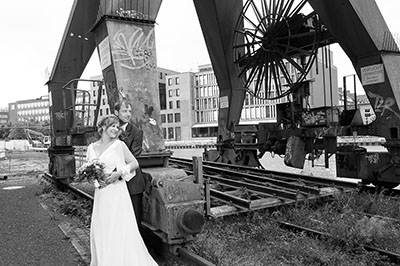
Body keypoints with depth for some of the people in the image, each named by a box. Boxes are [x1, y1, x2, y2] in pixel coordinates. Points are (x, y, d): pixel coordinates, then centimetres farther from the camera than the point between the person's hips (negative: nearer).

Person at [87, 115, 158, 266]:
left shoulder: (119, 145, -5)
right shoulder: (91, 147, 8)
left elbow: (135, 163, -2)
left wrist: (119, 173, -15)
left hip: (117, 192, -4)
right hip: (100, 194, 4)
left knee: (119, 229, -1)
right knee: (100, 230, 11)